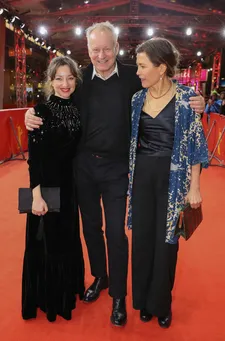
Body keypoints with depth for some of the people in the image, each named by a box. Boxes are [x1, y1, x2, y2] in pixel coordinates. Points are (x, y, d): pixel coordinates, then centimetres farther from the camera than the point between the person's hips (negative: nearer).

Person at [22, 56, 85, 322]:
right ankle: (46, 296, 29)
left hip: (69, 184, 6)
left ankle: (66, 289, 40)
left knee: (68, 239, 18)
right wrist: (36, 195, -19)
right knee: (46, 242, 7)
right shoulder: (41, 110, -12)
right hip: (46, 185, -5)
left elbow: (76, 150, 9)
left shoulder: (77, 109, 3)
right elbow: (34, 157, -15)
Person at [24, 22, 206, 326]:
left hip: (116, 167, -2)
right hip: (84, 165, 3)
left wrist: (194, 104, -20)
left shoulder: (133, 76, -7)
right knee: (91, 227, 17)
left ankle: (119, 295, 24)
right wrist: (33, 115, -13)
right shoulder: (81, 77, -2)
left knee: (116, 232, 4)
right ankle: (99, 277, 41)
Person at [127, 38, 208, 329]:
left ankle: (161, 303, 29)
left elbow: (195, 144, -7)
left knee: (166, 240, 7)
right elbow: (131, 140, 10)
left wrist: (194, 187, -9)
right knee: (142, 237, 10)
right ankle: (143, 299, 31)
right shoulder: (137, 99, 3)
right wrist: (129, 175, 8)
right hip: (142, 175, 4)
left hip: (172, 177, -3)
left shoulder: (185, 97, -9)